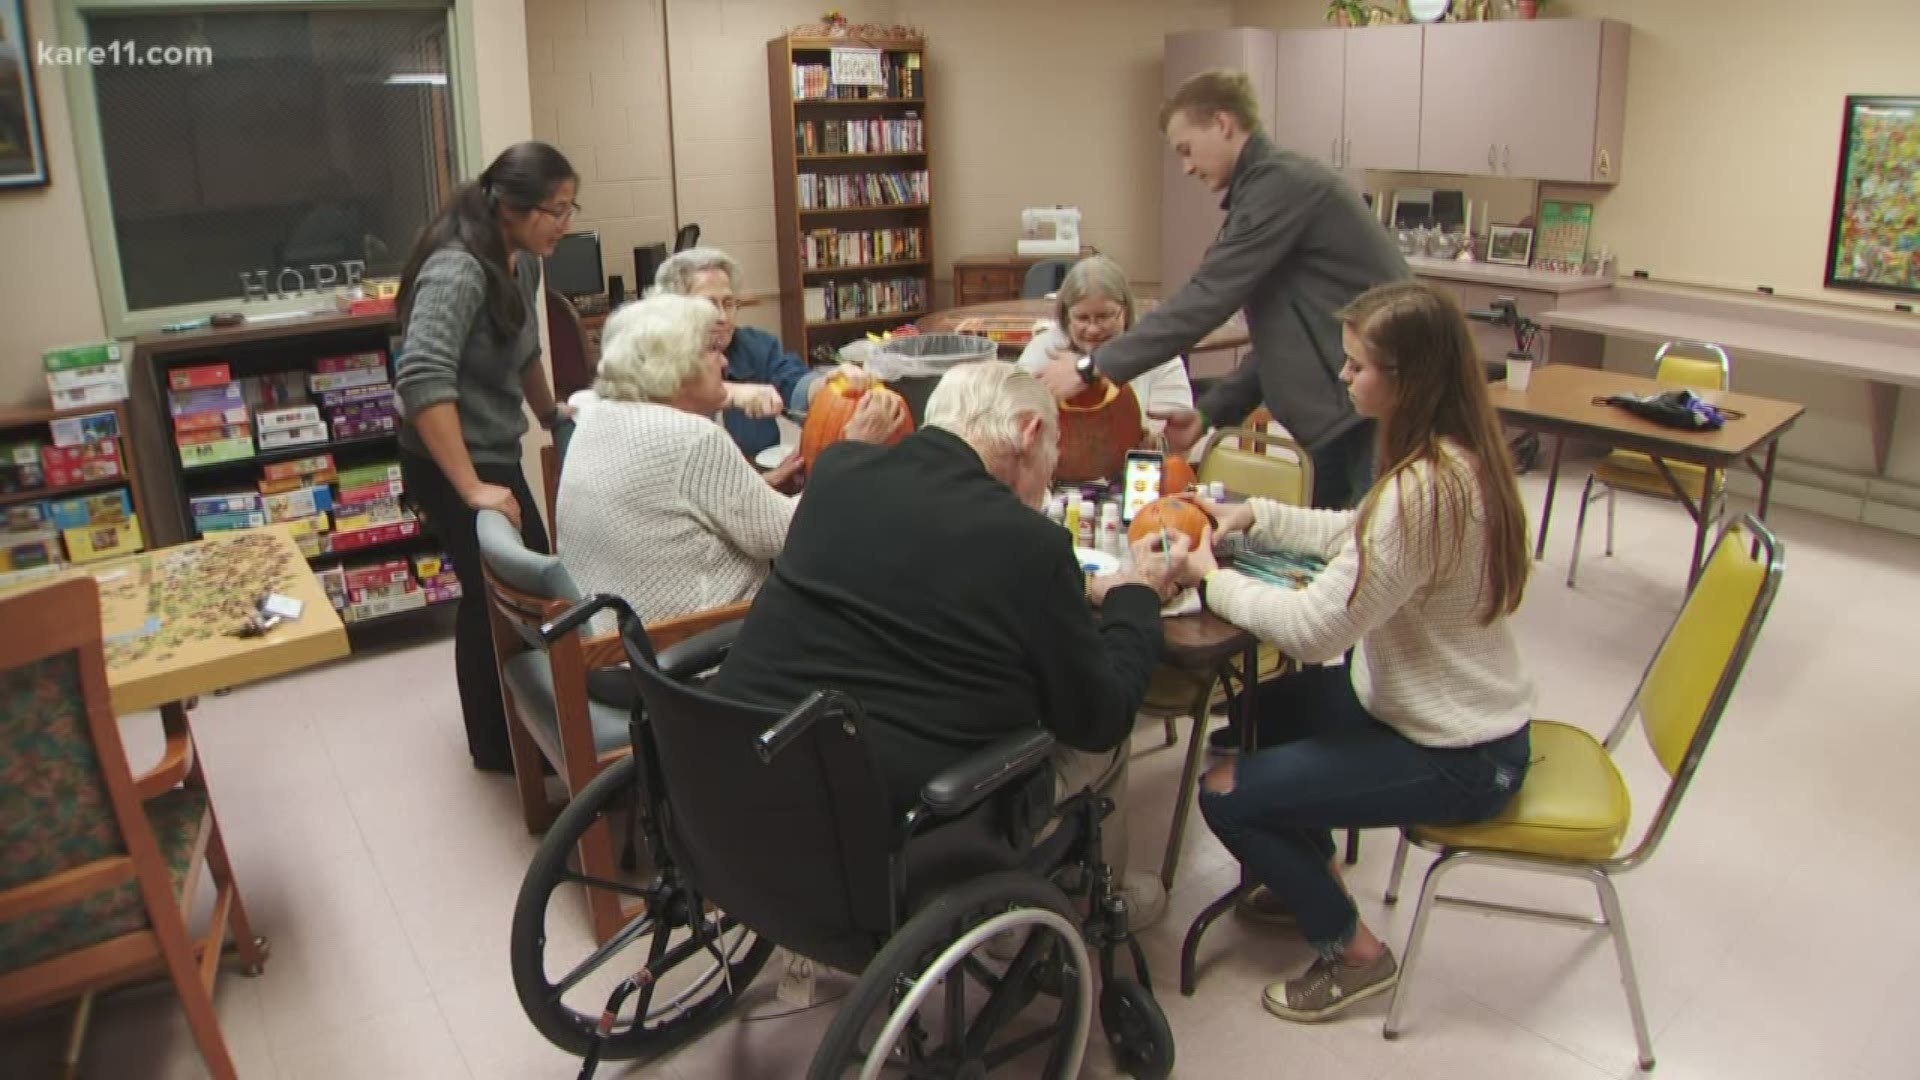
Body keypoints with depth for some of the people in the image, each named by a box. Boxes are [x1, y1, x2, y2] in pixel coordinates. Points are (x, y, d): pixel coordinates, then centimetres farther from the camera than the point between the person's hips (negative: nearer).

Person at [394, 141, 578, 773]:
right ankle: (499, 746, 19)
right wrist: (471, 489, -36)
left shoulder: (521, 261, 3)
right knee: (495, 599, 0)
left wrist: (550, 413, 30)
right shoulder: (457, 270, -25)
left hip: (497, 454, 9)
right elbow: (422, 379, -35)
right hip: (451, 466, -9)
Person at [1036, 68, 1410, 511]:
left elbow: (1207, 298, -20)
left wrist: (1092, 367, -15)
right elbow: (1285, 336, 19)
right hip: (1343, 416, 10)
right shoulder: (1277, 184, 17)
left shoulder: (1281, 181, -15)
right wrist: (1210, 412, 11)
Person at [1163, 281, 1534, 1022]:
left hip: (1455, 761, -10)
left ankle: (1353, 951, 14)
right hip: (1465, 714, 10)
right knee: (1265, 708, 25)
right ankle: (1315, 874, 40)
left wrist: (1212, 579, -14)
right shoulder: (1456, 458, 0)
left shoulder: (1424, 489, -31)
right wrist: (1254, 516, 1)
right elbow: (1356, 535, 13)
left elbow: (1315, 629, -29)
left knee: (1225, 794, -5)